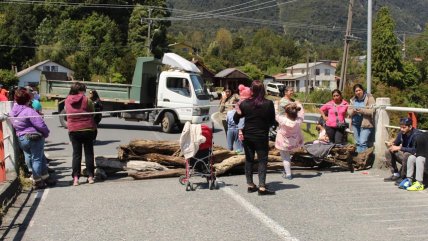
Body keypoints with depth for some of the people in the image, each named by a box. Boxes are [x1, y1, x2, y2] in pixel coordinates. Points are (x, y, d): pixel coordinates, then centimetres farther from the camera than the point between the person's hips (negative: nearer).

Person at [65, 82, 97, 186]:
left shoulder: (67, 101, 2)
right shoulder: (86, 100, -9)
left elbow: (66, 113, 11)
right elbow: (92, 112, 0)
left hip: (73, 130, 2)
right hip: (88, 129, -2)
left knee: (76, 154, 7)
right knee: (89, 153, 8)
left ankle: (75, 177, 0)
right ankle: (90, 176, 11)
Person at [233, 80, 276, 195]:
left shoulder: (245, 103, -7)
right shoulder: (268, 104, -11)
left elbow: (236, 119, 1)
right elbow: (272, 121, 0)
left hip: (248, 136, 3)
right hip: (262, 136, -3)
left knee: (249, 160, 14)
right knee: (262, 161, 3)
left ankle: (250, 185, 19)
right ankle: (262, 187, -3)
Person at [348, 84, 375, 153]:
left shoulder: (369, 98, -6)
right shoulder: (353, 100, 12)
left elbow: (372, 111, -14)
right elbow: (349, 111, 9)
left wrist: (362, 110, -24)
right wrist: (353, 111, -13)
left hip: (366, 124, -6)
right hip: (355, 124, 6)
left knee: (363, 143, -13)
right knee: (358, 143, 11)